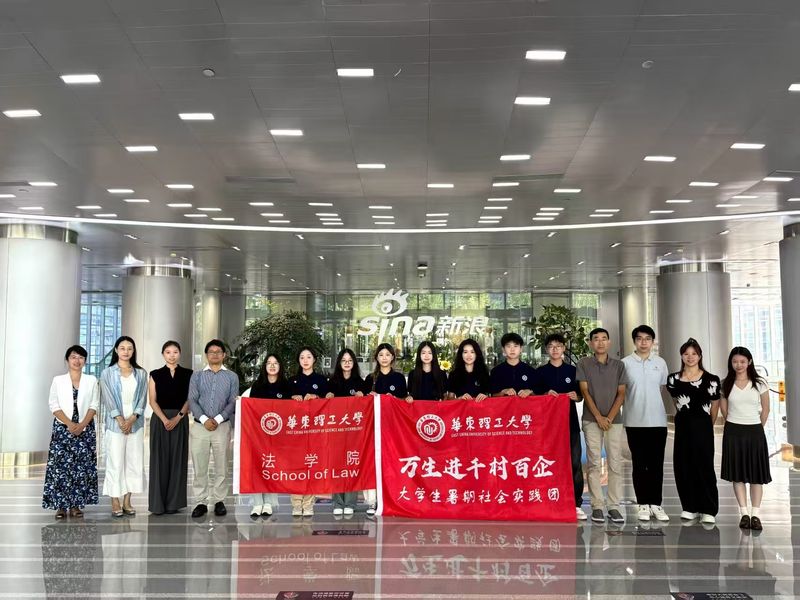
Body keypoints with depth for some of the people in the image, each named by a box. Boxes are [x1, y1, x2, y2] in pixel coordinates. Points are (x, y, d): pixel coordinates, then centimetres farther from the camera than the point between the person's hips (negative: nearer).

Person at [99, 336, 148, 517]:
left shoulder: (141, 373, 8)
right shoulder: (107, 373, 2)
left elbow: (142, 398, 3)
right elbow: (108, 399, -4)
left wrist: (132, 419, -10)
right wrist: (121, 420, -12)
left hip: (136, 423, 3)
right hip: (115, 424, -2)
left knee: (134, 461, 3)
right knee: (115, 462, -2)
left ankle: (127, 501, 11)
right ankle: (115, 502, 5)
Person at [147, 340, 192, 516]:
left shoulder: (188, 374, 6)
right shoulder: (155, 375, 6)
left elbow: (190, 399, 1)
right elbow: (153, 401, 0)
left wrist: (177, 417, -12)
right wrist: (164, 419, -13)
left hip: (180, 420, 0)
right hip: (159, 420, 0)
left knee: (177, 460, 2)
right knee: (159, 460, 0)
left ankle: (174, 502, 9)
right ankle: (158, 503, 6)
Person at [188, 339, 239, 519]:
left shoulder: (232, 377, 8)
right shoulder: (197, 376, 9)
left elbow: (233, 402, 1)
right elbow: (192, 400, 1)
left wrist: (218, 419, -12)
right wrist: (204, 419, -13)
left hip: (222, 426, 0)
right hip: (200, 426, 1)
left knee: (221, 467, 3)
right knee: (199, 468, 2)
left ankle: (219, 501, 12)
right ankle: (201, 502, 9)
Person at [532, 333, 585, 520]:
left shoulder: (572, 371, 10)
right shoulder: (540, 372, 7)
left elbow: (580, 397, 12)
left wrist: (576, 396, -10)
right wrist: (546, 394, -14)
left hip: (570, 422, 1)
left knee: (575, 462, -4)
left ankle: (576, 504, 2)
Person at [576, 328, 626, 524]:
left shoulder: (618, 365, 8)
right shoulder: (583, 364, 3)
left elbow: (621, 394, 4)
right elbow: (585, 392, -2)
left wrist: (610, 417, -7)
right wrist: (599, 417, -9)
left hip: (614, 420, 2)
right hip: (591, 420, -1)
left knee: (615, 463, -1)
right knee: (594, 463, -2)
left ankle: (614, 506, 5)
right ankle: (597, 506, 3)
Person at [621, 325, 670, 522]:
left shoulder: (660, 363, 6)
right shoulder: (625, 363, 0)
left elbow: (664, 388, 14)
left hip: (658, 420, 2)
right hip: (634, 421, -1)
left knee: (656, 464, 5)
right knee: (639, 464, 4)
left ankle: (656, 504, 14)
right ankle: (643, 504, 12)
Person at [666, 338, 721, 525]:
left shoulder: (710, 380, -4)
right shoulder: (673, 379, 5)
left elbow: (715, 406, 5)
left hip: (702, 427, -3)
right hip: (682, 425, 3)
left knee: (704, 466, -2)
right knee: (683, 466, 4)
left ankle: (708, 510, 6)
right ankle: (690, 507, 15)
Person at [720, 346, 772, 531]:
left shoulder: (760, 383, -1)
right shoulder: (725, 384, 0)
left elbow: (765, 409, 6)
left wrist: (757, 428, 8)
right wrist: (735, 425, 9)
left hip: (754, 432, -1)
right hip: (733, 432, 1)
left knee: (756, 474, 0)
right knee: (738, 473, 2)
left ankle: (755, 514, 4)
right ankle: (744, 513, 8)